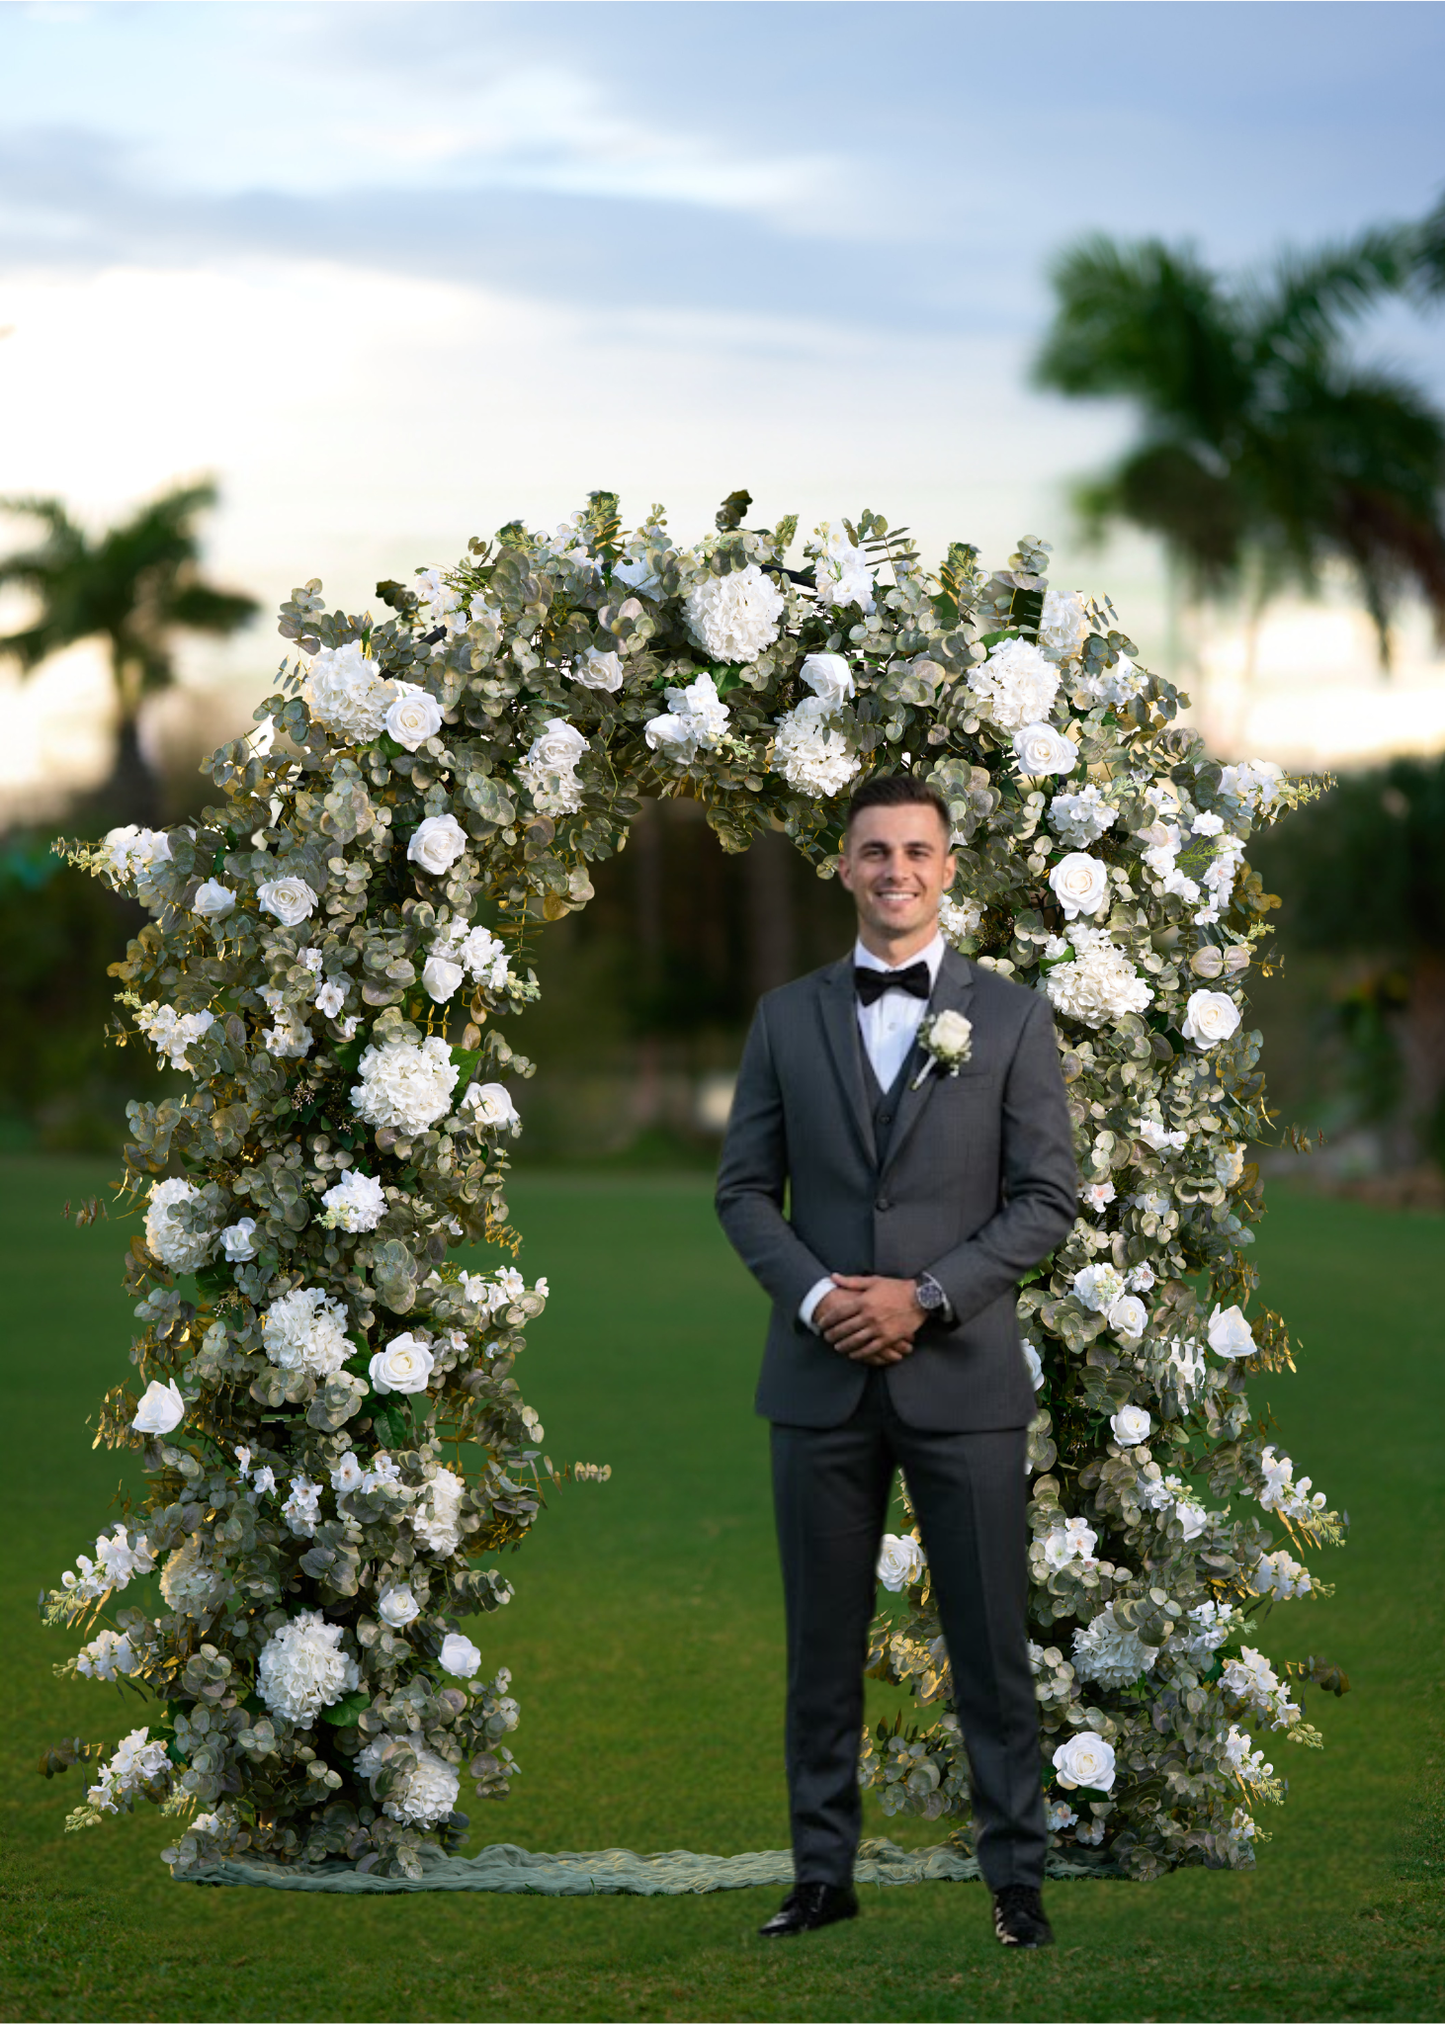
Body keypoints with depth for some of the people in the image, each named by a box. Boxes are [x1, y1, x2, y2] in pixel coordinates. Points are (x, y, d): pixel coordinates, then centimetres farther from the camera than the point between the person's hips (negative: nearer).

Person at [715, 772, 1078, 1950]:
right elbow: (745, 1188, 8)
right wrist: (812, 1291, -10)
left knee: (991, 1644, 1)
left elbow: (1048, 1197, -1)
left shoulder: (1012, 1018, 3)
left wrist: (925, 1296, -12)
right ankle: (824, 1874, 14)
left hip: (962, 1375, -2)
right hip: (822, 1372, 2)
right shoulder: (788, 1017, 9)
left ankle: (1017, 1879, 8)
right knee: (823, 1643, 6)